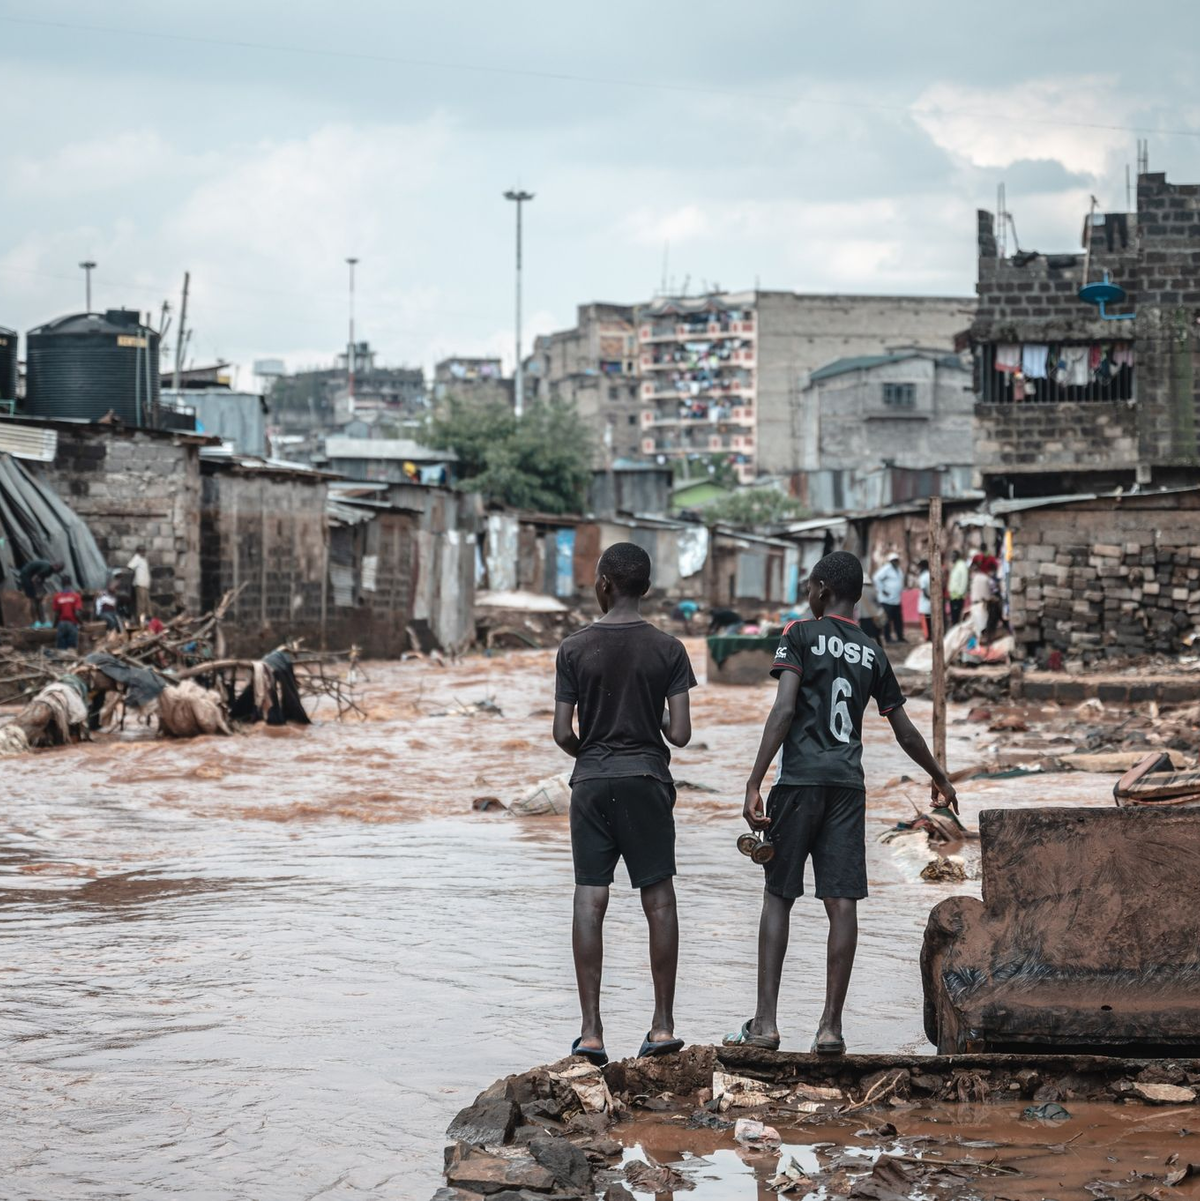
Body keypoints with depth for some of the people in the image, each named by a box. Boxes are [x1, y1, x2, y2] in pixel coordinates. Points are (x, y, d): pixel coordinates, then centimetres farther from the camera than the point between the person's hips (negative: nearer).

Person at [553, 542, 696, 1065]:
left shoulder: (574, 648, -2)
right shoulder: (667, 649, -2)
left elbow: (562, 733, -3)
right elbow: (680, 733, -5)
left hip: (592, 782, 0)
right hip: (647, 778, 0)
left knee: (589, 901, 0)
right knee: (658, 899, 5)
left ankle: (591, 1029, -2)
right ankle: (663, 1023, 5)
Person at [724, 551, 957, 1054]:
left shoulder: (801, 635, 0)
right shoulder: (872, 654, 14)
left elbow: (784, 710, -12)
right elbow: (905, 733, 18)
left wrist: (753, 784, -15)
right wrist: (941, 781, 34)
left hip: (800, 781, -3)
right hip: (849, 785, 3)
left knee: (778, 895, 4)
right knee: (842, 903, 0)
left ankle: (765, 1022, 0)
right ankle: (831, 1026, -1)